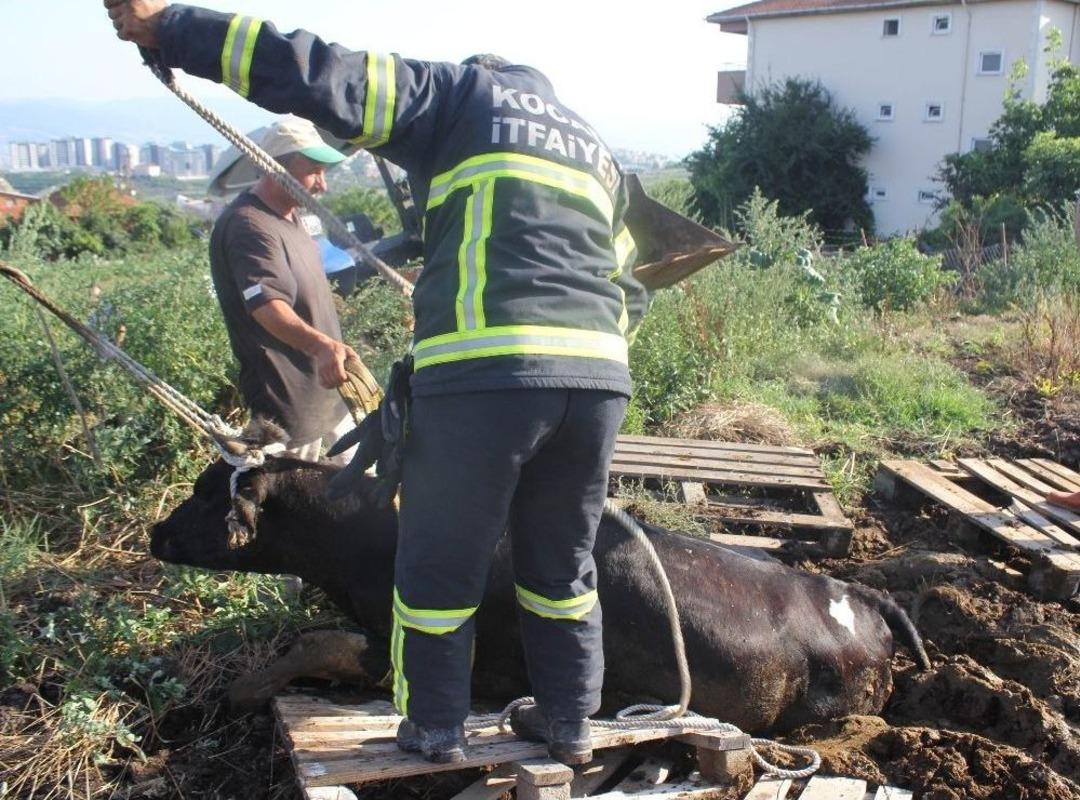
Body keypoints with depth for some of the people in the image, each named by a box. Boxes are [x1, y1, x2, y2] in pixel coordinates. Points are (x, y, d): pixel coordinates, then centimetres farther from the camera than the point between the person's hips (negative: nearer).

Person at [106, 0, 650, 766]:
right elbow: (629, 290, 29)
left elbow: (326, 78, 0)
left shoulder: (463, 94, 11)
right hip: (597, 379, 7)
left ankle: (437, 729, 26)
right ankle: (569, 723, 33)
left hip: (484, 374, -6)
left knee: (439, 566, 12)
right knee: (562, 567, 21)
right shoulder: (595, 147, 30)